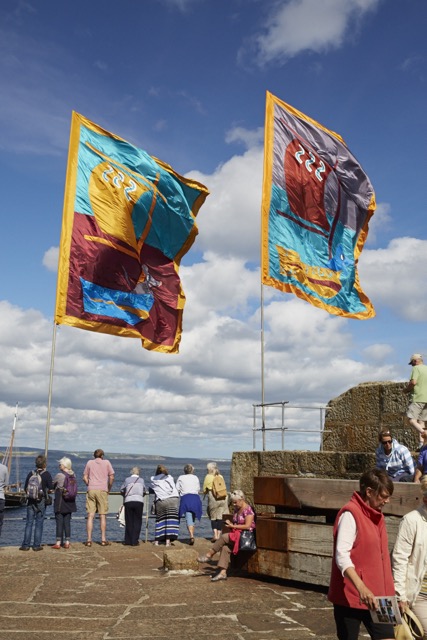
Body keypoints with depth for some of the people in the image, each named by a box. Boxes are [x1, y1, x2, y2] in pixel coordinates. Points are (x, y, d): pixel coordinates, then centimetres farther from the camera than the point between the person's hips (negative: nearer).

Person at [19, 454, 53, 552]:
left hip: (31, 501, 3)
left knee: (29, 523, 7)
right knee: (39, 523, 3)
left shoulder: (31, 474, 2)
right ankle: (36, 545, 5)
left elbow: (25, 489, 5)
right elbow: (51, 489, -9)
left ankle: (26, 545, 7)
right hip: (41, 502, -3)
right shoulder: (46, 474, -7)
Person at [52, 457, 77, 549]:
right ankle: (67, 542, 13)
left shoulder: (59, 475, -16)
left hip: (60, 501, -5)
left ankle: (58, 543, 5)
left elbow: (52, 485, -3)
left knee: (59, 522, 2)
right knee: (67, 522, 11)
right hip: (70, 502, 5)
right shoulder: (73, 475, 1)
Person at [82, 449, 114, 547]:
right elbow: (111, 477, 1)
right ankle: (103, 539, 7)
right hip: (102, 491, -1)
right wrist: (109, 489, 11)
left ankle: (89, 540, 0)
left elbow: (85, 478, 7)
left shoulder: (89, 462, 10)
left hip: (91, 490, 1)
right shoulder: (106, 462, 6)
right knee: (103, 516, 5)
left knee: (90, 516, 2)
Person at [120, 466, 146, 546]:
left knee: (129, 521, 10)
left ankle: (128, 540, 13)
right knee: (137, 521, 6)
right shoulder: (141, 480, 9)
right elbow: (144, 492, 19)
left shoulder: (127, 480, 6)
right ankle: (134, 541, 2)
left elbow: (121, 490, 14)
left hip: (128, 501, 0)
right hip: (139, 501, 0)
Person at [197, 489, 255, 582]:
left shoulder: (247, 510, -11)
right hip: (236, 534, 8)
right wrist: (229, 523, 2)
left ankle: (209, 555, -11)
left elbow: (247, 526, -18)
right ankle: (223, 572, -22)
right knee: (225, 547, -19)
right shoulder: (236, 510, 16)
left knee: (224, 537, -24)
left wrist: (233, 526, -15)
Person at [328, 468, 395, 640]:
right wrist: (361, 587, -33)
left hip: (375, 596, 8)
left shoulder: (376, 515, 12)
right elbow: (342, 556, -23)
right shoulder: (350, 514, -15)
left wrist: (387, 592, 16)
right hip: (350, 595, -7)